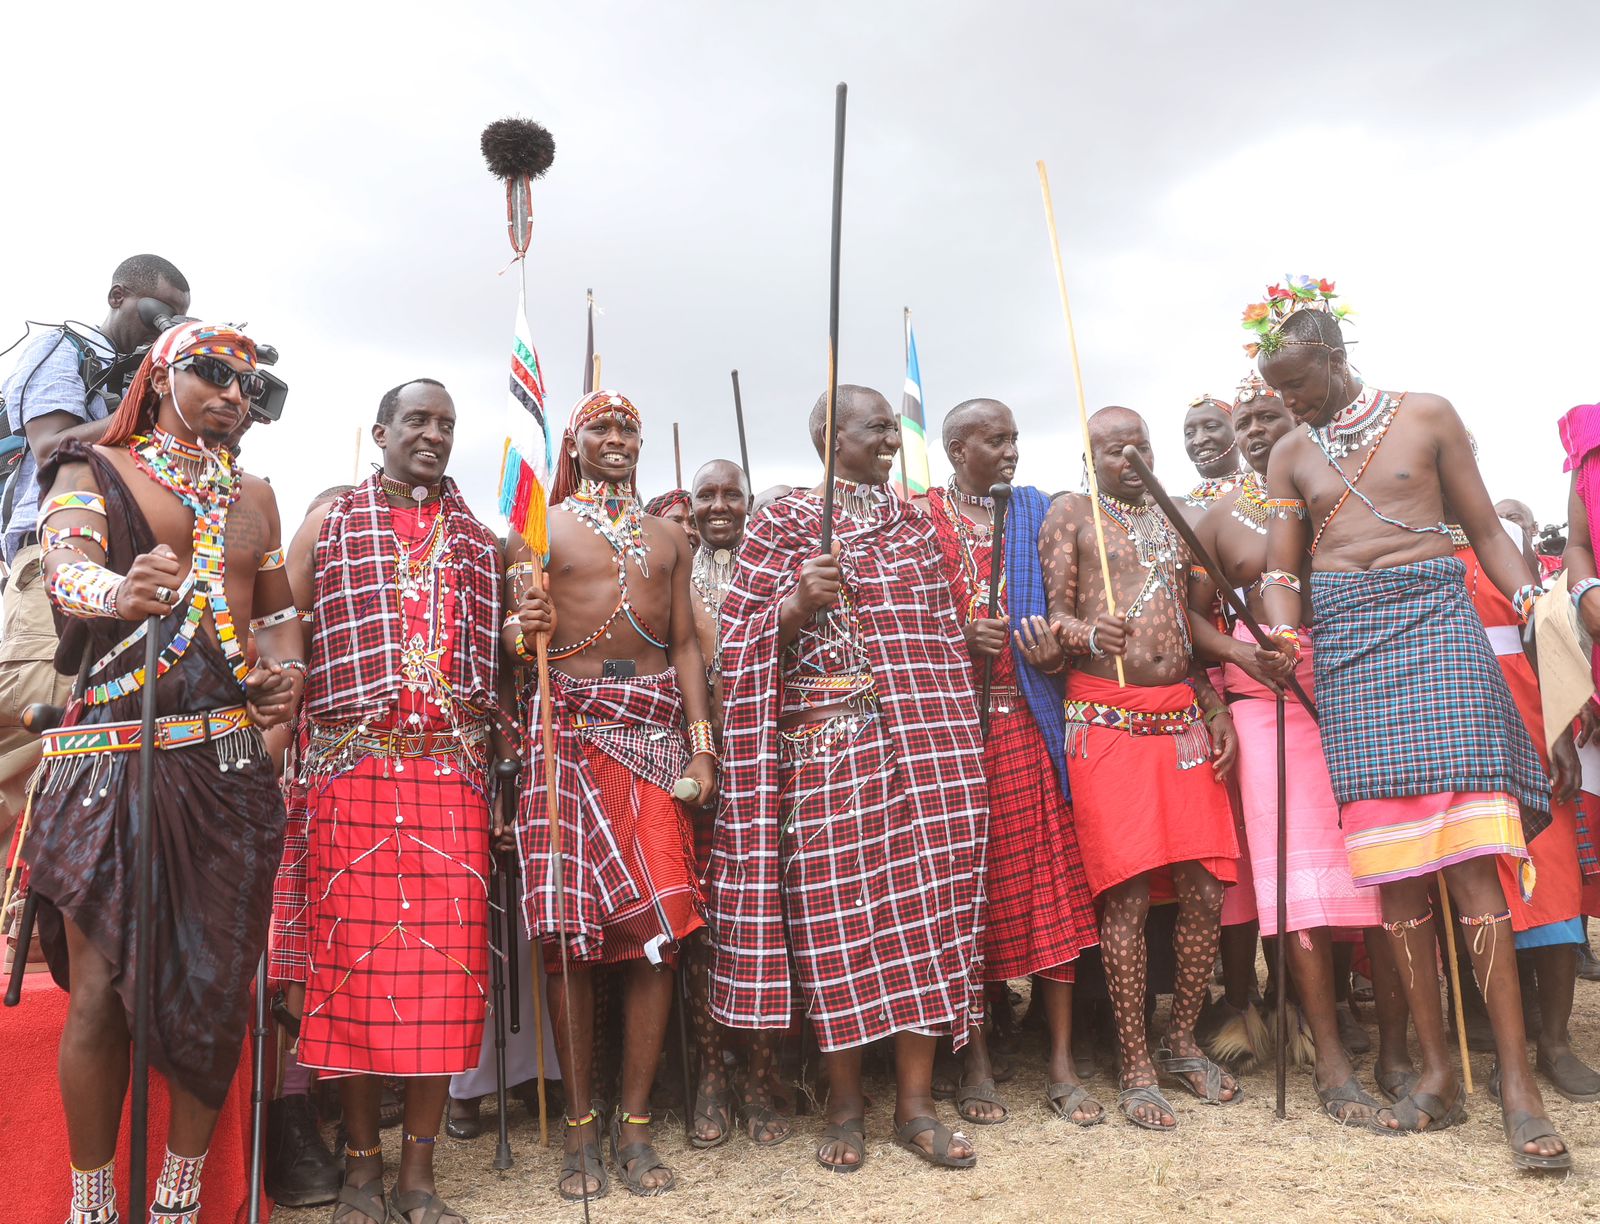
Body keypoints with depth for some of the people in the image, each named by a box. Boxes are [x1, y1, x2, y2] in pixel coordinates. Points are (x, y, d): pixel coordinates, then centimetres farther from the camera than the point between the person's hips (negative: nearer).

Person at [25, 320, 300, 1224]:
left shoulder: (254, 497, 20)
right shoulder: (96, 469, 6)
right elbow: (65, 565, -13)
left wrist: (288, 669, 3)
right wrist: (118, 590, -36)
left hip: (232, 757, 4)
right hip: (115, 748, -3)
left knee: (217, 979, 4)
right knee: (100, 984, -2)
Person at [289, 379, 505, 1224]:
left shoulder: (480, 535, 17)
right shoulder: (331, 520, 12)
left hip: (454, 773, 2)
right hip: (352, 767, -1)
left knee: (446, 956, 0)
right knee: (355, 949, 1)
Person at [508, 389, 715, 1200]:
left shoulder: (667, 538, 18)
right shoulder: (540, 529, 10)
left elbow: (685, 644, 13)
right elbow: (514, 636, 6)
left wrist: (701, 742, 2)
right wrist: (523, 630, -19)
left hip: (657, 730, 2)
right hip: (571, 730, -2)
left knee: (661, 927, -2)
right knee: (569, 930, -3)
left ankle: (634, 1123, 12)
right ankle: (580, 1127, 12)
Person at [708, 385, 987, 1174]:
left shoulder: (914, 525, 17)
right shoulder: (783, 522, 3)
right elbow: (742, 636, 0)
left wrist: (960, 743, 17)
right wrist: (798, 606, -19)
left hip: (929, 747, 5)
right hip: (832, 747, -4)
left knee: (929, 906, 3)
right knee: (838, 914, -1)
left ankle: (916, 1102, 16)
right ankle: (845, 1105, 17)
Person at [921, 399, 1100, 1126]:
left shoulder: (1036, 511, 15)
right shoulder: (919, 518, 5)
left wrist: (1055, 655, -6)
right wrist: (961, 635, -14)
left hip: (1029, 722, 3)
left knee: (1049, 884, 2)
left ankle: (1062, 1066, 12)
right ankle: (976, 1063, 15)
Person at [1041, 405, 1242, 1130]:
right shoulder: (1071, 513, 6)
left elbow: (1192, 627, 21)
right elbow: (1056, 615, -2)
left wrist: (1217, 710, 12)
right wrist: (1093, 635, -24)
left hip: (1183, 716, 5)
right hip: (1105, 719, -5)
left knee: (1206, 888, 2)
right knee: (1126, 895, -6)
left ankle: (1182, 1044, 22)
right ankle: (1136, 1072, 7)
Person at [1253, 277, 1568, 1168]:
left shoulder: (1426, 417, 8)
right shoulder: (1291, 455, 14)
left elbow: (1485, 529, 8)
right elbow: (1280, 568, 9)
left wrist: (1534, 602, -6)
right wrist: (1284, 634, -10)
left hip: (1432, 618, -2)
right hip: (1344, 638, 2)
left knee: (1466, 844, -12)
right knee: (1391, 860, 0)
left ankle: (1517, 1079, -5)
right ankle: (1438, 1072, 8)